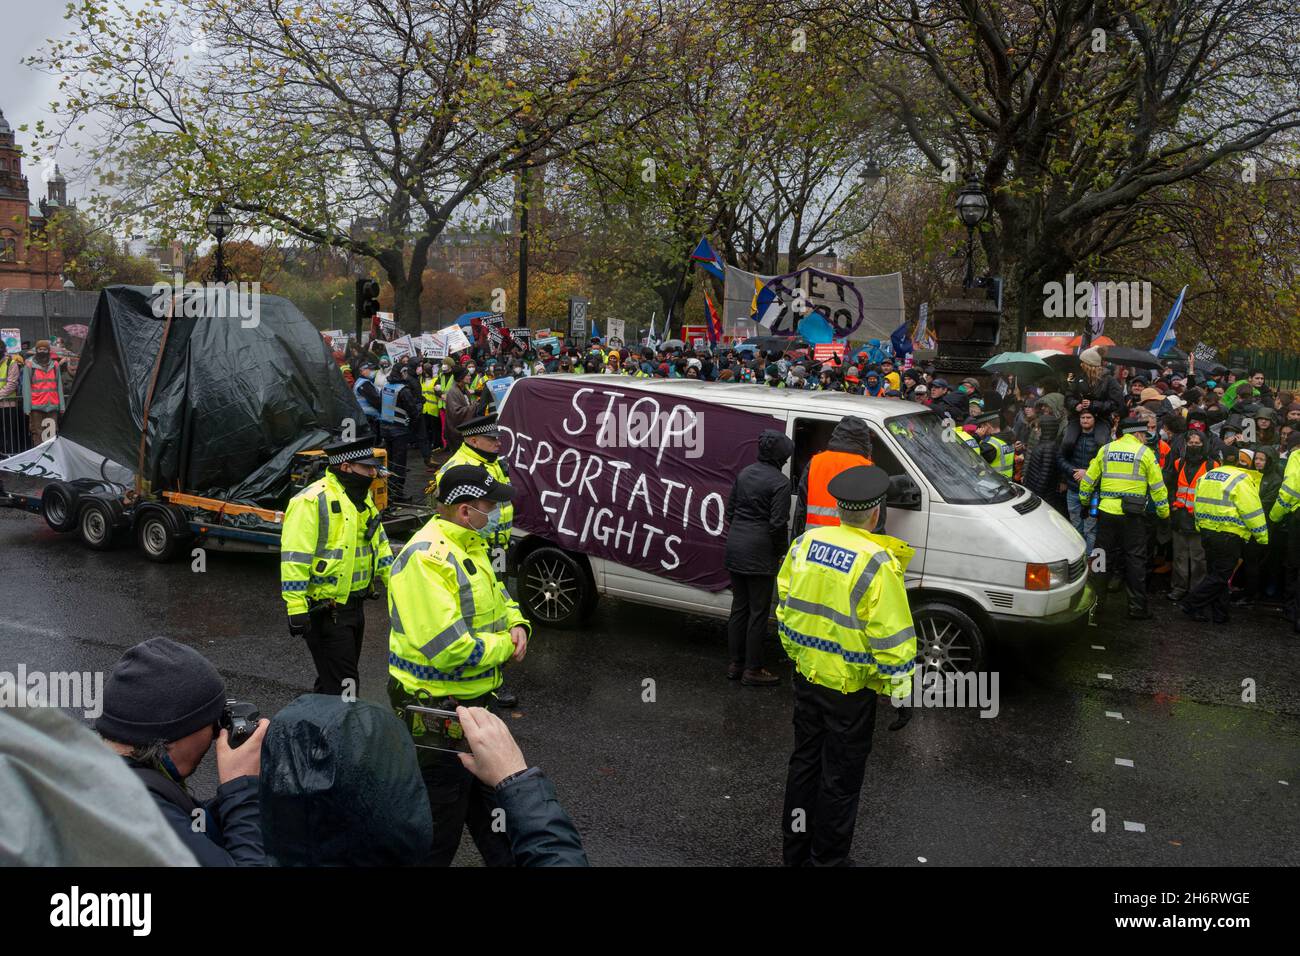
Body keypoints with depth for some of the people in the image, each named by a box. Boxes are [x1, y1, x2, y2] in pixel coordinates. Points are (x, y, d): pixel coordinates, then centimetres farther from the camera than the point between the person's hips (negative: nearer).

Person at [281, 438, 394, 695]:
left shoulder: (363, 498, 11)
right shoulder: (312, 501, -18)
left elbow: (379, 545, 20)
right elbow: (294, 558, -21)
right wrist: (296, 610, -24)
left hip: (355, 605, 9)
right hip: (325, 612, -9)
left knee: (335, 679, 20)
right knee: (342, 686, -7)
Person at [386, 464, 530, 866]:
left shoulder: (470, 546, 4)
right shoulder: (426, 558, -27)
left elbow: (498, 597, 19)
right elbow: (448, 649, -33)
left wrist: (517, 625, -3)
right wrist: (504, 647, -16)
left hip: (478, 699, 10)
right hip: (437, 711, -10)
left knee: (489, 800, 27)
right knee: (439, 824, 8)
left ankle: (506, 860, 45)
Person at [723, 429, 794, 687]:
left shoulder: (744, 473, 9)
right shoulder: (780, 482, -13)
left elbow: (730, 510, 13)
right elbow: (778, 523, -15)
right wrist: (780, 552, -2)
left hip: (735, 548, 7)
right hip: (760, 553, -7)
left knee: (739, 606, 15)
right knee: (758, 611, 2)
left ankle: (735, 663, 23)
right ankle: (752, 670, 8)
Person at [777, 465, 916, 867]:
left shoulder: (805, 543, -3)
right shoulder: (876, 564, -22)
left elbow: (785, 603, 8)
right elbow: (891, 637, -19)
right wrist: (899, 689, -9)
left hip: (807, 675, 6)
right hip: (850, 685, -6)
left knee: (804, 762, 20)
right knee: (841, 778, 9)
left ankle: (794, 851, 34)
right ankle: (827, 858, 23)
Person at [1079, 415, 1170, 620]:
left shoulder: (1105, 450, 7)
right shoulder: (1145, 453, -2)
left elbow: (1089, 479, 10)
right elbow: (1157, 487, 0)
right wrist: (1164, 514, 11)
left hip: (1106, 512, 3)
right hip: (1132, 516, -3)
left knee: (1104, 558, 9)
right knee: (1135, 561, 6)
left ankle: (1095, 603, 7)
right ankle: (1137, 608, 11)